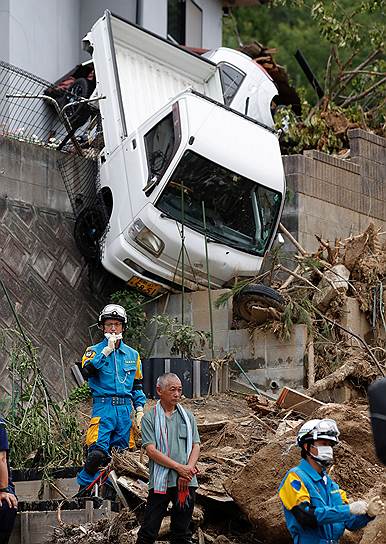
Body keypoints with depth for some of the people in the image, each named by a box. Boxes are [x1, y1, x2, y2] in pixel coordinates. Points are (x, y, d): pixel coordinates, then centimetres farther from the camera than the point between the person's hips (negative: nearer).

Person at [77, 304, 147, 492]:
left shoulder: (132, 354, 16)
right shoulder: (94, 351, 4)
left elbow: (137, 386, 22)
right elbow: (87, 371, -17)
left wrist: (140, 409, 11)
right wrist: (107, 350, -17)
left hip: (125, 409, 4)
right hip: (103, 407, -4)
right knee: (98, 452, -18)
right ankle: (84, 490, -7)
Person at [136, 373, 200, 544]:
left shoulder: (187, 417, 12)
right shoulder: (150, 418, 0)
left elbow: (196, 446, 7)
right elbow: (151, 451, -9)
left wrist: (188, 471, -11)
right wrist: (179, 467, -16)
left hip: (186, 482, 4)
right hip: (160, 481, -4)